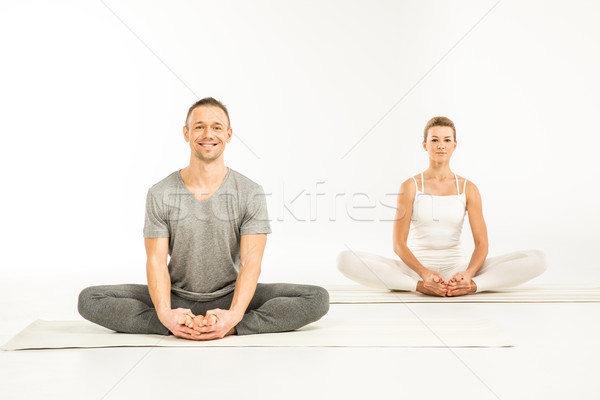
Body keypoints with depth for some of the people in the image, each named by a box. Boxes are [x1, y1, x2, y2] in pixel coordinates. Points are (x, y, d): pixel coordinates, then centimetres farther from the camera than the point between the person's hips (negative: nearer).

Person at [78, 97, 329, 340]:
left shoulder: (251, 194, -5)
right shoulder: (160, 195, -3)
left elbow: (251, 261, -12)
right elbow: (156, 262, -8)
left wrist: (233, 315, -31)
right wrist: (165, 314, -28)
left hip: (231, 296, 0)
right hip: (178, 297, 1)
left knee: (317, 299, -23)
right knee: (89, 299, -20)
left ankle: (230, 328, -29)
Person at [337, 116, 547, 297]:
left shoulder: (468, 189, 4)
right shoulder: (410, 186, 0)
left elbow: (481, 243, -2)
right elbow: (399, 243, -6)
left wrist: (468, 274, -24)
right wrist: (424, 273, -25)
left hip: (456, 267, 1)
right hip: (416, 268, -1)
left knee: (537, 259, -18)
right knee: (346, 259, -27)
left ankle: (472, 286, -31)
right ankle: (421, 286, -30)